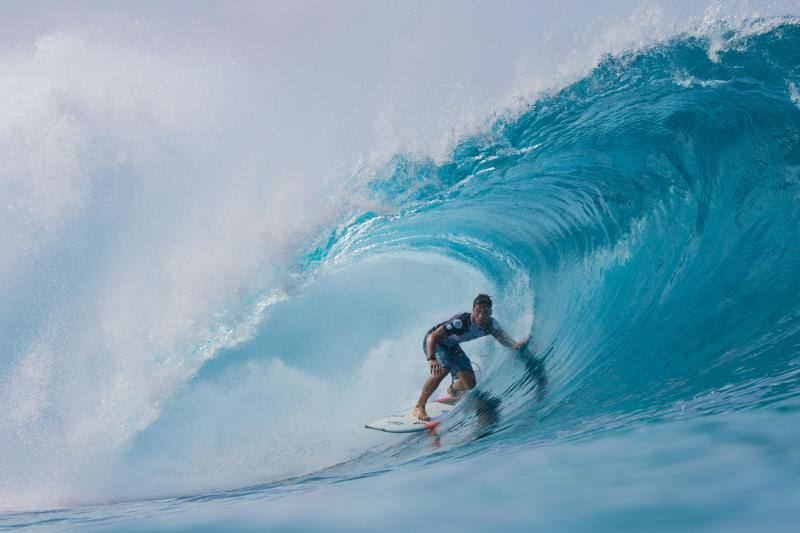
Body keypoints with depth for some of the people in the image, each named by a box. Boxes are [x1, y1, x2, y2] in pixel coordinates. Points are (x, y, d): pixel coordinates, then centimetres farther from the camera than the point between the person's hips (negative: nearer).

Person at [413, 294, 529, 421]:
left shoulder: (491, 324, -19)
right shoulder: (461, 321, -38)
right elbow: (433, 337, -39)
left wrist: (515, 345, -35)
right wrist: (431, 359, -55)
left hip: (452, 347, 6)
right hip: (433, 341, -6)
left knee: (469, 384, 0)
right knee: (442, 370, -34)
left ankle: (452, 389, 38)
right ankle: (419, 407, -24)